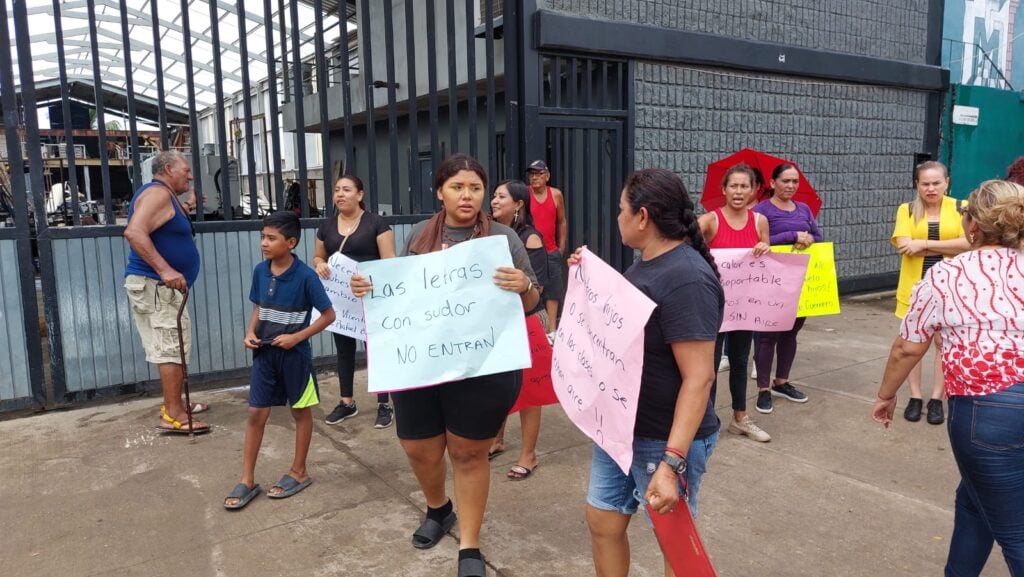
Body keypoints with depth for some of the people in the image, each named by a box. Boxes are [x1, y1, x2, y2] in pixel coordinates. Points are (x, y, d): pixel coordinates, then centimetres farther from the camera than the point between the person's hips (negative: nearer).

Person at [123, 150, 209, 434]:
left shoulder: (166, 196, 18)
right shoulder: (158, 193, -14)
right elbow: (134, 231, -28)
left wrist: (186, 208, 25)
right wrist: (165, 270, -34)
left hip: (159, 285, 11)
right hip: (154, 284, -11)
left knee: (169, 348, 16)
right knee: (172, 348, -9)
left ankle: (174, 405, 25)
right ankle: (173, 416, -6)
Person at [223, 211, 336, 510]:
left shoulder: (305, 276, -17)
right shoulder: (260, 271, -2)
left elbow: (329, 314, -12)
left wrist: (296, 337, -18)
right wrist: (251, 333, -5)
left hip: (295, 354, -5)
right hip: (264, 353, 5)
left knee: (301, 412, 12)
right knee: (256, 414, 7)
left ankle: (298, 472, 27)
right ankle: (247, 481, 18)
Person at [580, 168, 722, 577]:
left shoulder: (686, 280, -24)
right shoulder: (647, 263, 6)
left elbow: (699, 378, -28)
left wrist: (672, 461, -31)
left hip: (665, 439, -9)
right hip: (621, 428, 9)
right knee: (602, 522, 17)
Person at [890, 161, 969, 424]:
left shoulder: (960, 208, 0)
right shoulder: (907, 209, 1)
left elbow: (968, 242, -14)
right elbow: (904, 245, -13)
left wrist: (924, 244, -18)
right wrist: (949, 247, -13)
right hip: (915, 285, 1)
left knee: (943, 342, 6)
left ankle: (936, 399, 17)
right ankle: (915, 397, 18)